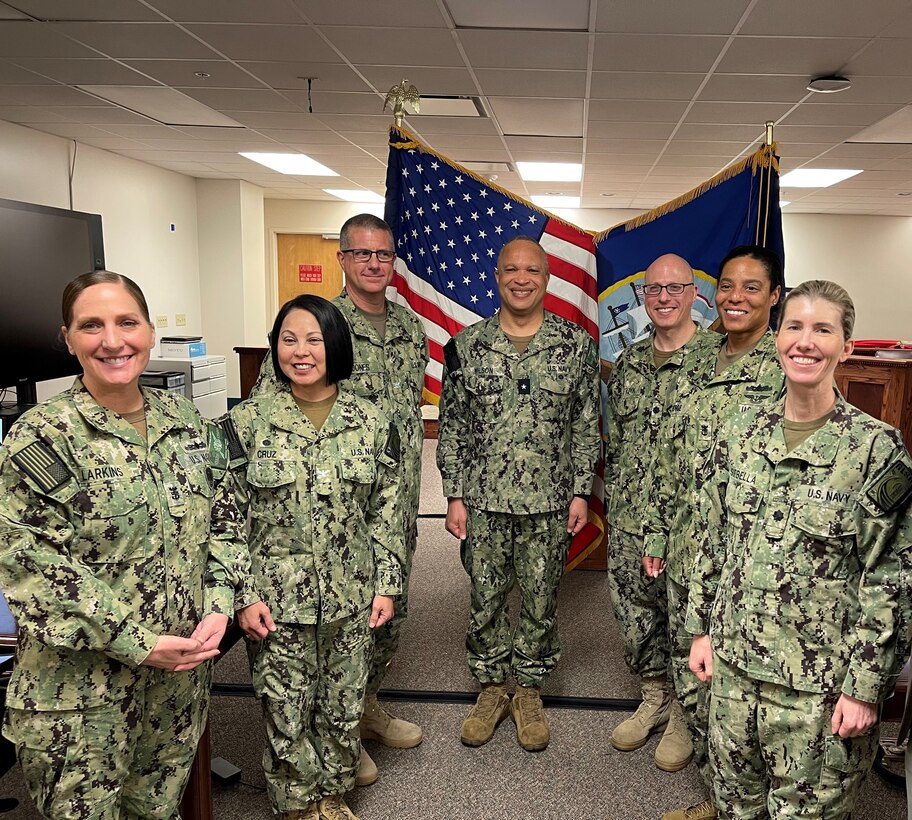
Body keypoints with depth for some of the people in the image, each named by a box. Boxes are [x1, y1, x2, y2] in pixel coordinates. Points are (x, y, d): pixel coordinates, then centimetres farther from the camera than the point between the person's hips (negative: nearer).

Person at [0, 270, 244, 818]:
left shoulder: (187, 420, 1)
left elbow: (224, 518, 6)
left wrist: (219, 606, -7)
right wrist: (138, 644, -19)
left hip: (184, 665, 5)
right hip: (82, 685, -4)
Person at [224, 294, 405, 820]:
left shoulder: (372, 422, -1)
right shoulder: (247, 422, -6)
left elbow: (387, 512, 3)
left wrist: (386, 584, 1)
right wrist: (244, 595, -7)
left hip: (352, 598, 2)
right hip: (277, 599, -1)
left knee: (345, 709, 16)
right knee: (285, 715, 12)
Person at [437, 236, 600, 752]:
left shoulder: (577, 345, 0)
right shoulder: (466, 346, 1)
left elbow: (587, 426, 3)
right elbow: (452, 428, 3)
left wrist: (582, 492, -2)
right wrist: (455, 496, -1)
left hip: (550, 503, 0)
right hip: (483, 501, 1)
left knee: (540, 601, 11)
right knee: (485, 599, 12)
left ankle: (530, 690, 32)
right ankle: (492, 689, 32)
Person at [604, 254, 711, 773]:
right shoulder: (629, 362, 10)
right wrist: (616, 504, 13)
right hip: (628, 520, 6)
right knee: (633, 606, 15)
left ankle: (685, 714, 29)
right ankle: (655, 700, 36)